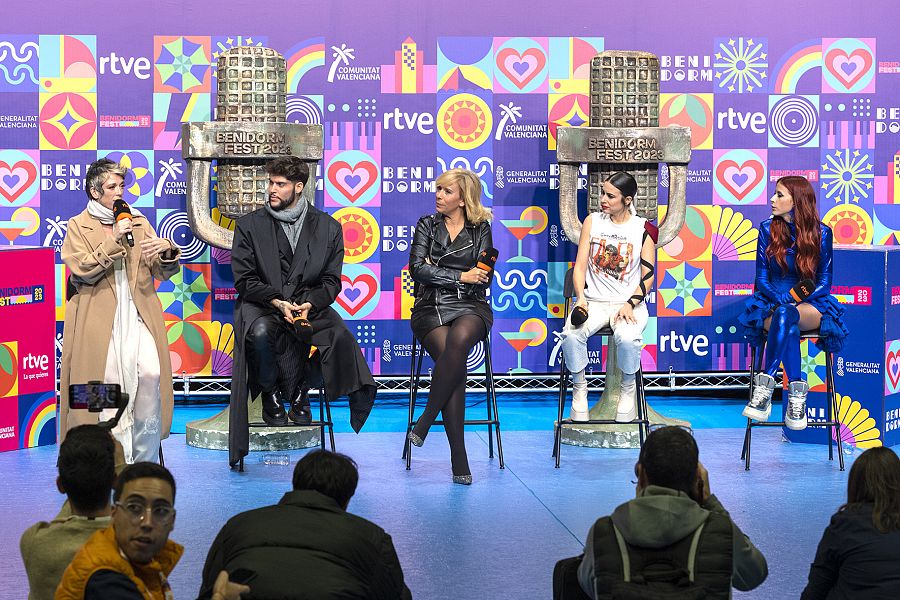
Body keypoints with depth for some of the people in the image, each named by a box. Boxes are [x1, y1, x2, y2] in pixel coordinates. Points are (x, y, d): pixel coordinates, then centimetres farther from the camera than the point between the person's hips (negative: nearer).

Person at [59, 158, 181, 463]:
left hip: (139, 317, 2)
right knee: (109, 383, -11)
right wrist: (114, 241, -13)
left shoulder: (139, 222, 18)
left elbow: (163, 272, 12)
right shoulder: (78, 226, 8)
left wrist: (168, 251, -9)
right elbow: (83, 271, -8)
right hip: (100, 321, -2)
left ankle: (146, 462, -8)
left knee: (150, 374, -17)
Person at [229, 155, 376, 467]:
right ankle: (271, 395, -8)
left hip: (308, 305, 1)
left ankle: (297, 391, -4)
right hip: (261, 305, -1)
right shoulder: (249, 225, 6)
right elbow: (244, 279, -1)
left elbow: (331, 281, 5)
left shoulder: (328, 227, 9)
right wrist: (277, 302, -18)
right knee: (261, 333, -38)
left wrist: (309, 304, -16)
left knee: (339, 334, -31)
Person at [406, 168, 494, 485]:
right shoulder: (427, 225, 13)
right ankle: (459, 461, -29)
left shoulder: (481, 229, 12)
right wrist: (460, 276, -9)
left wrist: (436, 270, -4)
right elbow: (417, 269, -1)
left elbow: (484, 279, 3)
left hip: (470, 306, 0)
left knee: (459, 339, -38)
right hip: (431, 307, 0)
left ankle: (425, 420, -27)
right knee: (455, 363, -29)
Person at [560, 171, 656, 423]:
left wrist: (630, 304, -14)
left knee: (627, 337, -35)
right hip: (593, 301, 2)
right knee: (571, 335, -31)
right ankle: (579, 388, -7)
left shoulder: (642, 228, 2)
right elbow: (580, 265, 5)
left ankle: (628, 390, -7)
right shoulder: (592, 221, 8)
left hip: (629, 303, -2)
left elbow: (648, 275, 0)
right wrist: (580, 298, -12)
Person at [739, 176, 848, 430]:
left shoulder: (821, 232, 3)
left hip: (811, 306, -1)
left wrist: (795, 302, -14)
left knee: (785, 315, -39)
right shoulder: (768, 229, 7)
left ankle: (765, 386, -41)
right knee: (787, 326, -38)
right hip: (773, 302, 1)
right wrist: (782, 298, -14)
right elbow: (762, 278, 6)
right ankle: (797, 394, -38)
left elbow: (824, 281, 3)